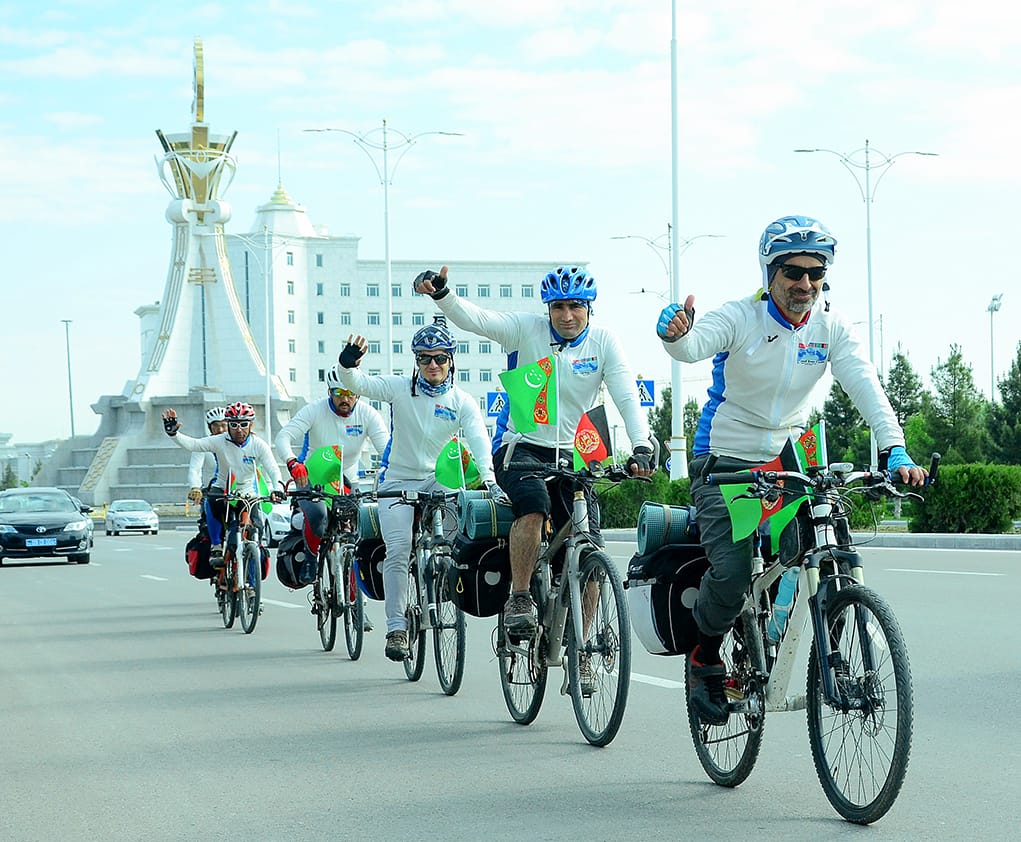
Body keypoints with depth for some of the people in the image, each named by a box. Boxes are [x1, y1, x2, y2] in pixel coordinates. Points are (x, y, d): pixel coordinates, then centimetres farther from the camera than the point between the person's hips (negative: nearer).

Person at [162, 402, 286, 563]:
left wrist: (277, 489, -37)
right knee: (213, 500, -35)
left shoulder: (259, 445, -9)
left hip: (248, 494, 1)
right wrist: (172, 433, -39)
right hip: (223, 489, -1)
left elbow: (273, 470, -17)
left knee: (256, 530, -17)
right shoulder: (219, 442, -11)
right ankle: (216, 546, -20)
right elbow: (192, 444, -21)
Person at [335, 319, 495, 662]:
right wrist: (348, 363, -41)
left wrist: (490, 479, -35)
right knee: (398, 551, -15)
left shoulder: (462, 402, -4)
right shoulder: (400, 388, -5)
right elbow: (357, 384, -17)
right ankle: (396, 629, -11)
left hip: (438, 479, 1)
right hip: (397, 480, -1)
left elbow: (479, 442, -17)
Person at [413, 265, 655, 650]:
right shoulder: (529, 329, -6)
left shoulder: (603, 342, -2)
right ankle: (519, 600, -23)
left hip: (571, 455, 2)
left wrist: (641, 447, -26)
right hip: (519, 447, -2)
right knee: (534, 502, -35)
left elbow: (627, 397, -11)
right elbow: (477, 319, -19)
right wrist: (441, 293, -39)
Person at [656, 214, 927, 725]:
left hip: (789, 458, 4)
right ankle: (706, 659, 8)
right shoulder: (740, 318, -14)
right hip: (725, 461, -4)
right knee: (731, 574, -19)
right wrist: (675, 333, -59)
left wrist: (895, 450, -29)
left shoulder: (831, 327, -4)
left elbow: (865, 387, -14)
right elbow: (694, 346, -34)